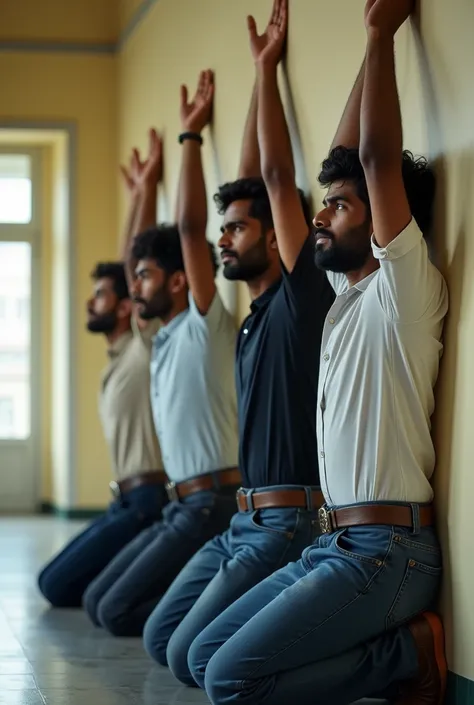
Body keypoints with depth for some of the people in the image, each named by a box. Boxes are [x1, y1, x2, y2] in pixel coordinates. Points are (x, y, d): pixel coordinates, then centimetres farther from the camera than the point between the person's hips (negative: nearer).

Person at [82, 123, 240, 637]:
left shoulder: (203, 326, -8)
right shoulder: (167, 337, 15)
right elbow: (146, 254, 27)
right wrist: (148, 185, 31)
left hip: (213, 505, -10)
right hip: (183, 506, 10)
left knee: (118, 612, -15)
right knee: (96, 602, 7)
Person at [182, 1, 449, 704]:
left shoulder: (406, 289, -8)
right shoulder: (344, 292, 16)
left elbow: (378, 157, -18)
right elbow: (278, 178, 20)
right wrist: (267, 68, 23)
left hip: (385, 552, -9)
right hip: (332, 544, 9)